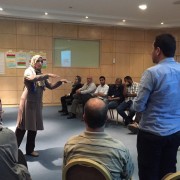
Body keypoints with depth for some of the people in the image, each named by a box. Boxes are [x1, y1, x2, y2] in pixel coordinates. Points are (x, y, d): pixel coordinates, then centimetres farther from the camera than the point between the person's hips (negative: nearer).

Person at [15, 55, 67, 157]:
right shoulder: (28, 71, -5)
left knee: (34, 127, 10)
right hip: (28, 102, -6)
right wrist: (48, 75, -31)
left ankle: (30, 149, 21)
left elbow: (51, 86, 12)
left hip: (37, 103, 6)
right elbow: (32, 78, -28)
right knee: (22, 126, -2)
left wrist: (60, 82, -1)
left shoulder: (41, 75, 13)